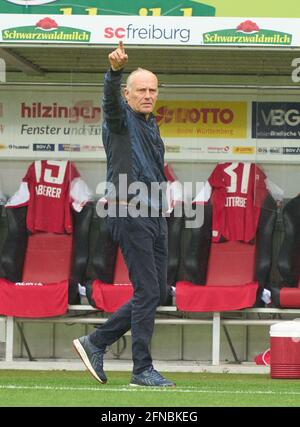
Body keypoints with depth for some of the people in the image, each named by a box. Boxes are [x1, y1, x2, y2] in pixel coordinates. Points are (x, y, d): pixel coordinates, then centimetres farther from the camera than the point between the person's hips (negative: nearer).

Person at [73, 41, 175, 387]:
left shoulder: (151, 124, 20)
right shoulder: (121, 119, -5)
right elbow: (110, 97, -28)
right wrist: (115, 70, -48)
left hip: (155, 216, 9)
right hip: (129, 213, -9)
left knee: (156, 294, 9)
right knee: (148, 291, -11)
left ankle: (95, 342, 18)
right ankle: (142, 371, -6)